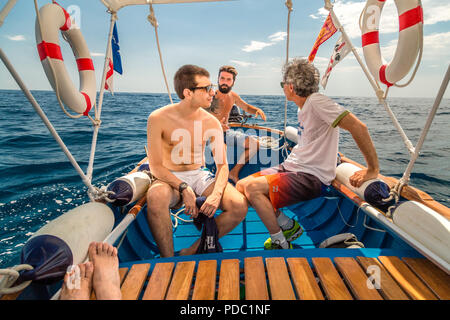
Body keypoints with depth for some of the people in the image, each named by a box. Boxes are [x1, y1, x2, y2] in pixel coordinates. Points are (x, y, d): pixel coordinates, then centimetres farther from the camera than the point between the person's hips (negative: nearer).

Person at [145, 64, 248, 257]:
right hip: (171, 178, -2)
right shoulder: (158, 119, -12)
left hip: (201, 175, 3)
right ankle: (168, 259, -17)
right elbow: (155, 167, -12)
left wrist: (216, 194, -21)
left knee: (240, 206, -19)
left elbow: (222, 165, -2)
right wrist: (183, 188, -26)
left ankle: (194, 250, -5)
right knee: (155, 197, -38)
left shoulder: (211, 123, -4)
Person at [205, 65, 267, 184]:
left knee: (255, 144, -1)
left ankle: (234, 172, 5)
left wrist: (257, 110, -4)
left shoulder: (233, 96, 3)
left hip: (226, 132, 7)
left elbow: (247, 107, 19)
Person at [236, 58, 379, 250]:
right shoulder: (304, 107, 13)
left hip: (312, 178, -9)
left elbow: (358, 127, -20)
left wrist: (373, 170, -19)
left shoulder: (316, 101, -15)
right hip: (291, 168, 9)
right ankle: (288, 226, 12)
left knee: (253, 188, -25)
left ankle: (280, 243, -3)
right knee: (241, 186, -1)